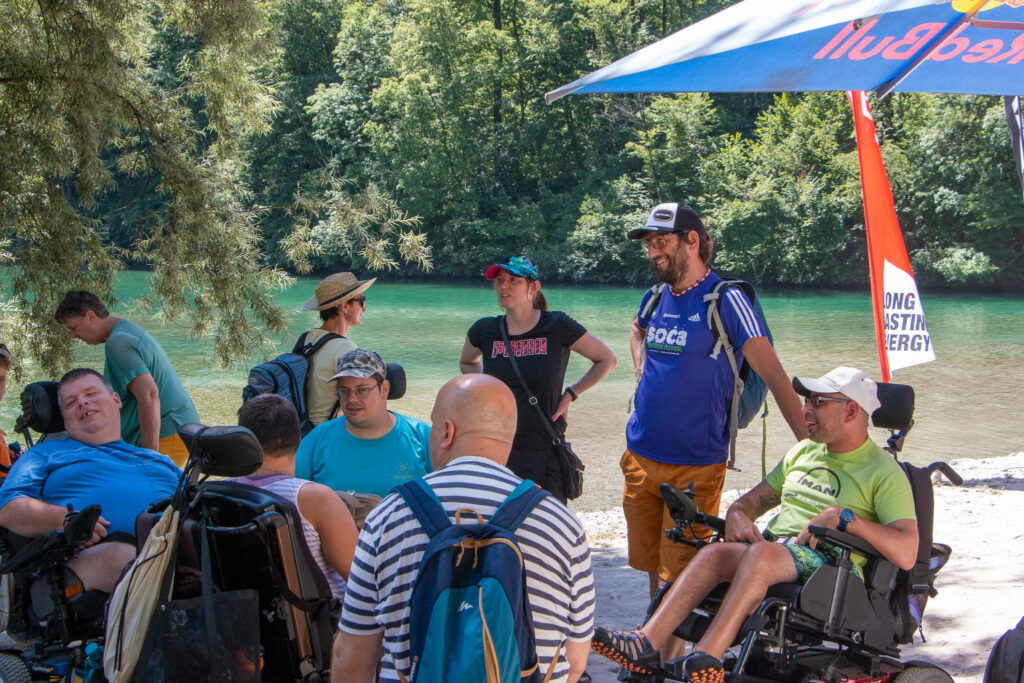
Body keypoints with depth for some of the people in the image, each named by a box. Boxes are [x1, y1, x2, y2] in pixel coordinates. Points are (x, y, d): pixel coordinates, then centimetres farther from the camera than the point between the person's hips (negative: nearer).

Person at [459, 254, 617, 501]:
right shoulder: (485, 330, 4)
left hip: (544, 455, -2)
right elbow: (467, 363, 27)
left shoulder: (557, 326, -4)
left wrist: (571, 393, 1)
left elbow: (607, 361, 8)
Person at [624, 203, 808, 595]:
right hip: (640, 457, 6)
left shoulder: (726, 301, -11)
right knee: (650, 563, 14)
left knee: (681, 576, -3)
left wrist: (809, 444, -22)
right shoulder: (654, 299, 9)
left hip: (695, 466, -6)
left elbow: (774, 375, -14)